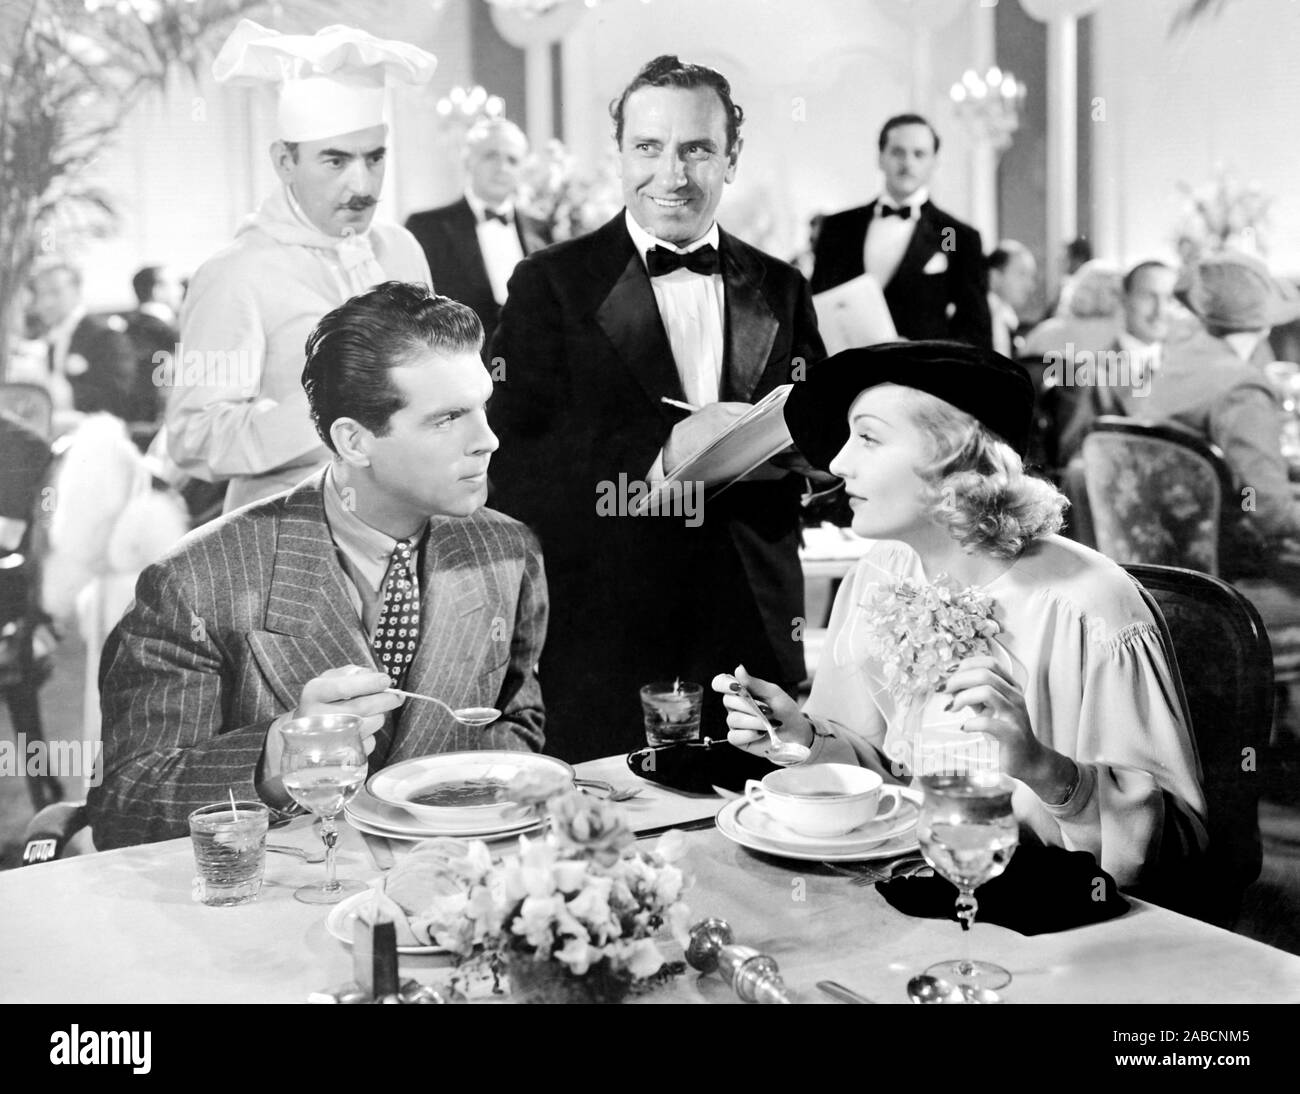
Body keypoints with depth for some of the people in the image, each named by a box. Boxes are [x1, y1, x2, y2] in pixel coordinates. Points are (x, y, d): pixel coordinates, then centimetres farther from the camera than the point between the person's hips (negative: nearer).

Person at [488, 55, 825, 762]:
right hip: (603, 649, -3)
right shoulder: (551, 284, -1)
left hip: (757, 640, 3)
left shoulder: (781, 290, 11)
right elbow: (507, 465, -11)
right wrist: (662, 450, -23)